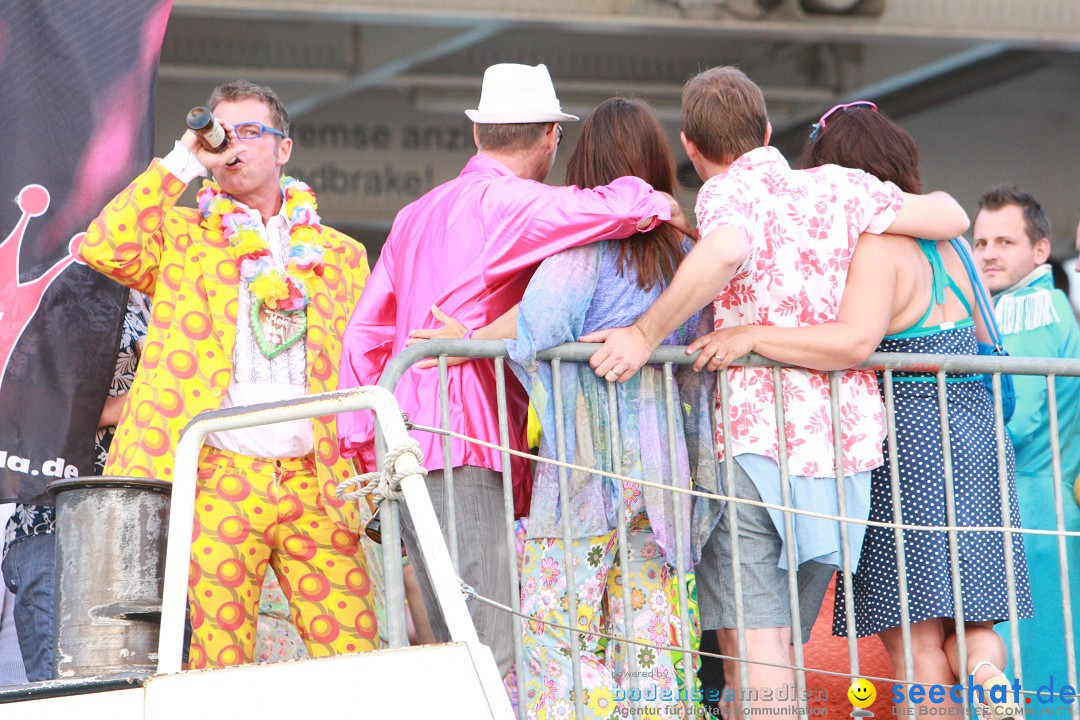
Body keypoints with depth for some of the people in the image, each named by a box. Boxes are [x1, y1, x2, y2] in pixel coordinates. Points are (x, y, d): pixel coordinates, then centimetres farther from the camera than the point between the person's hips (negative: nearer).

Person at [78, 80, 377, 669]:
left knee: (357, 659, -7)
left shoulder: (340, 256, 20)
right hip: (218, 481, -2)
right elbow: (105, 249, -7)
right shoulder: (181, 237, 14)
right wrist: (183, 161, -3)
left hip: (317, 484, 2)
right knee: (216, 667, -7)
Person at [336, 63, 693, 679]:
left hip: (409, 457, 9)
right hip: (462, 455, -9)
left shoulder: (418, 214, 21)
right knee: (495, 665, -14)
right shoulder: (502, 203, -7)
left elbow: (365, 335, 22)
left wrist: (367, 450, 23)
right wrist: (681, 219, 3)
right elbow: (629, 206, -19)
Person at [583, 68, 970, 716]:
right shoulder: (840, 188, 10)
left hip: (758, 438, -6)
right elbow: (952, 218, 13)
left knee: (753, 640, -8)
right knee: (782, 643, 14)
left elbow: (725, 250, -28)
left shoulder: (731, 191, -5)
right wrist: (915, 199, 35)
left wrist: (646, 334, -21)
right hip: (846, 442, 6)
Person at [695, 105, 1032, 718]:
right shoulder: (946, 246, 13)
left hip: (907, 454, -8)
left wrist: (753, 337, -26)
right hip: (978, 446, 8)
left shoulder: (877, 248, -12)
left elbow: (855, 341, -29)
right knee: (968, 617, 14)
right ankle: (985, 665, -14)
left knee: (917, 644, -4)